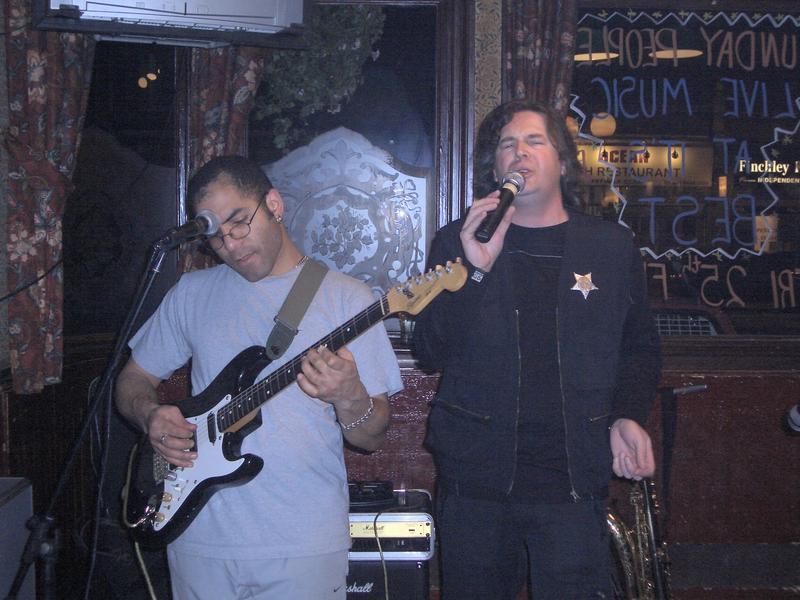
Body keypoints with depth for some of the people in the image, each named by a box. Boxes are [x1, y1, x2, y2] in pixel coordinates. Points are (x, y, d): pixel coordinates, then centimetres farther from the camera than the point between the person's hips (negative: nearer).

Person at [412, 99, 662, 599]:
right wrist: (476, 270, -16)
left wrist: (628, 416, -3)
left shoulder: (613, 247, 7)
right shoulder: (457, 243, 5)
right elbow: (431, 353, -4)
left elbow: (640, 349, 14)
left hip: (574, 482, 0)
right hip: (474, 478, 0)